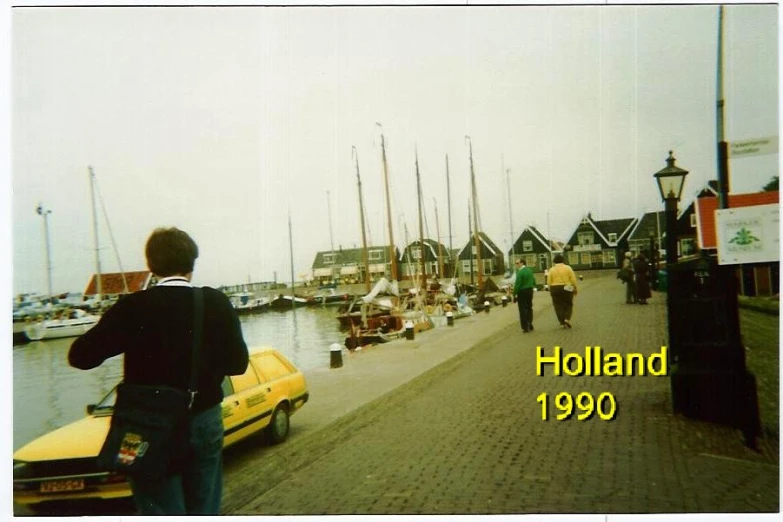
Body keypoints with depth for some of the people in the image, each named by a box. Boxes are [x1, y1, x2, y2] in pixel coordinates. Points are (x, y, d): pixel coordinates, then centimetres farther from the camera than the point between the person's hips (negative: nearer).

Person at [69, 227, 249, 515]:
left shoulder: (133, 307, -14)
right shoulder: (217, 303, -7)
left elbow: (80, 357, -11)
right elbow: (238, 363, 0)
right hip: (206, 422, 3)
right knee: (205, 510, 17)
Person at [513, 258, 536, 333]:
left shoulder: (520, 272, -17)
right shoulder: (530, 271, 7)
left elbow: (517, 284, -19)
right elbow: (534, 282, 12)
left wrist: (515, 293, -13)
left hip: (522, 292, -7)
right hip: (530, 291, 7)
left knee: (523, 310, -1)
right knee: (529, 308, 16)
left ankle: (525, 327, -1)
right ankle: (530, 325, 24)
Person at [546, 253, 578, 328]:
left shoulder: (551, 270, 1)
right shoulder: (568, 268, 0)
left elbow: (549, 282, -2)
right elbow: (573, 280, -4)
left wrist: (550, 291, 7)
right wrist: (575, 288, 5)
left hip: (555, 289, 1)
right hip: (567, 288, 0)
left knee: (559, 306, 7)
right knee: (568, 304, 14)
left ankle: (562, 322, 7)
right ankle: (567, 319, -4)